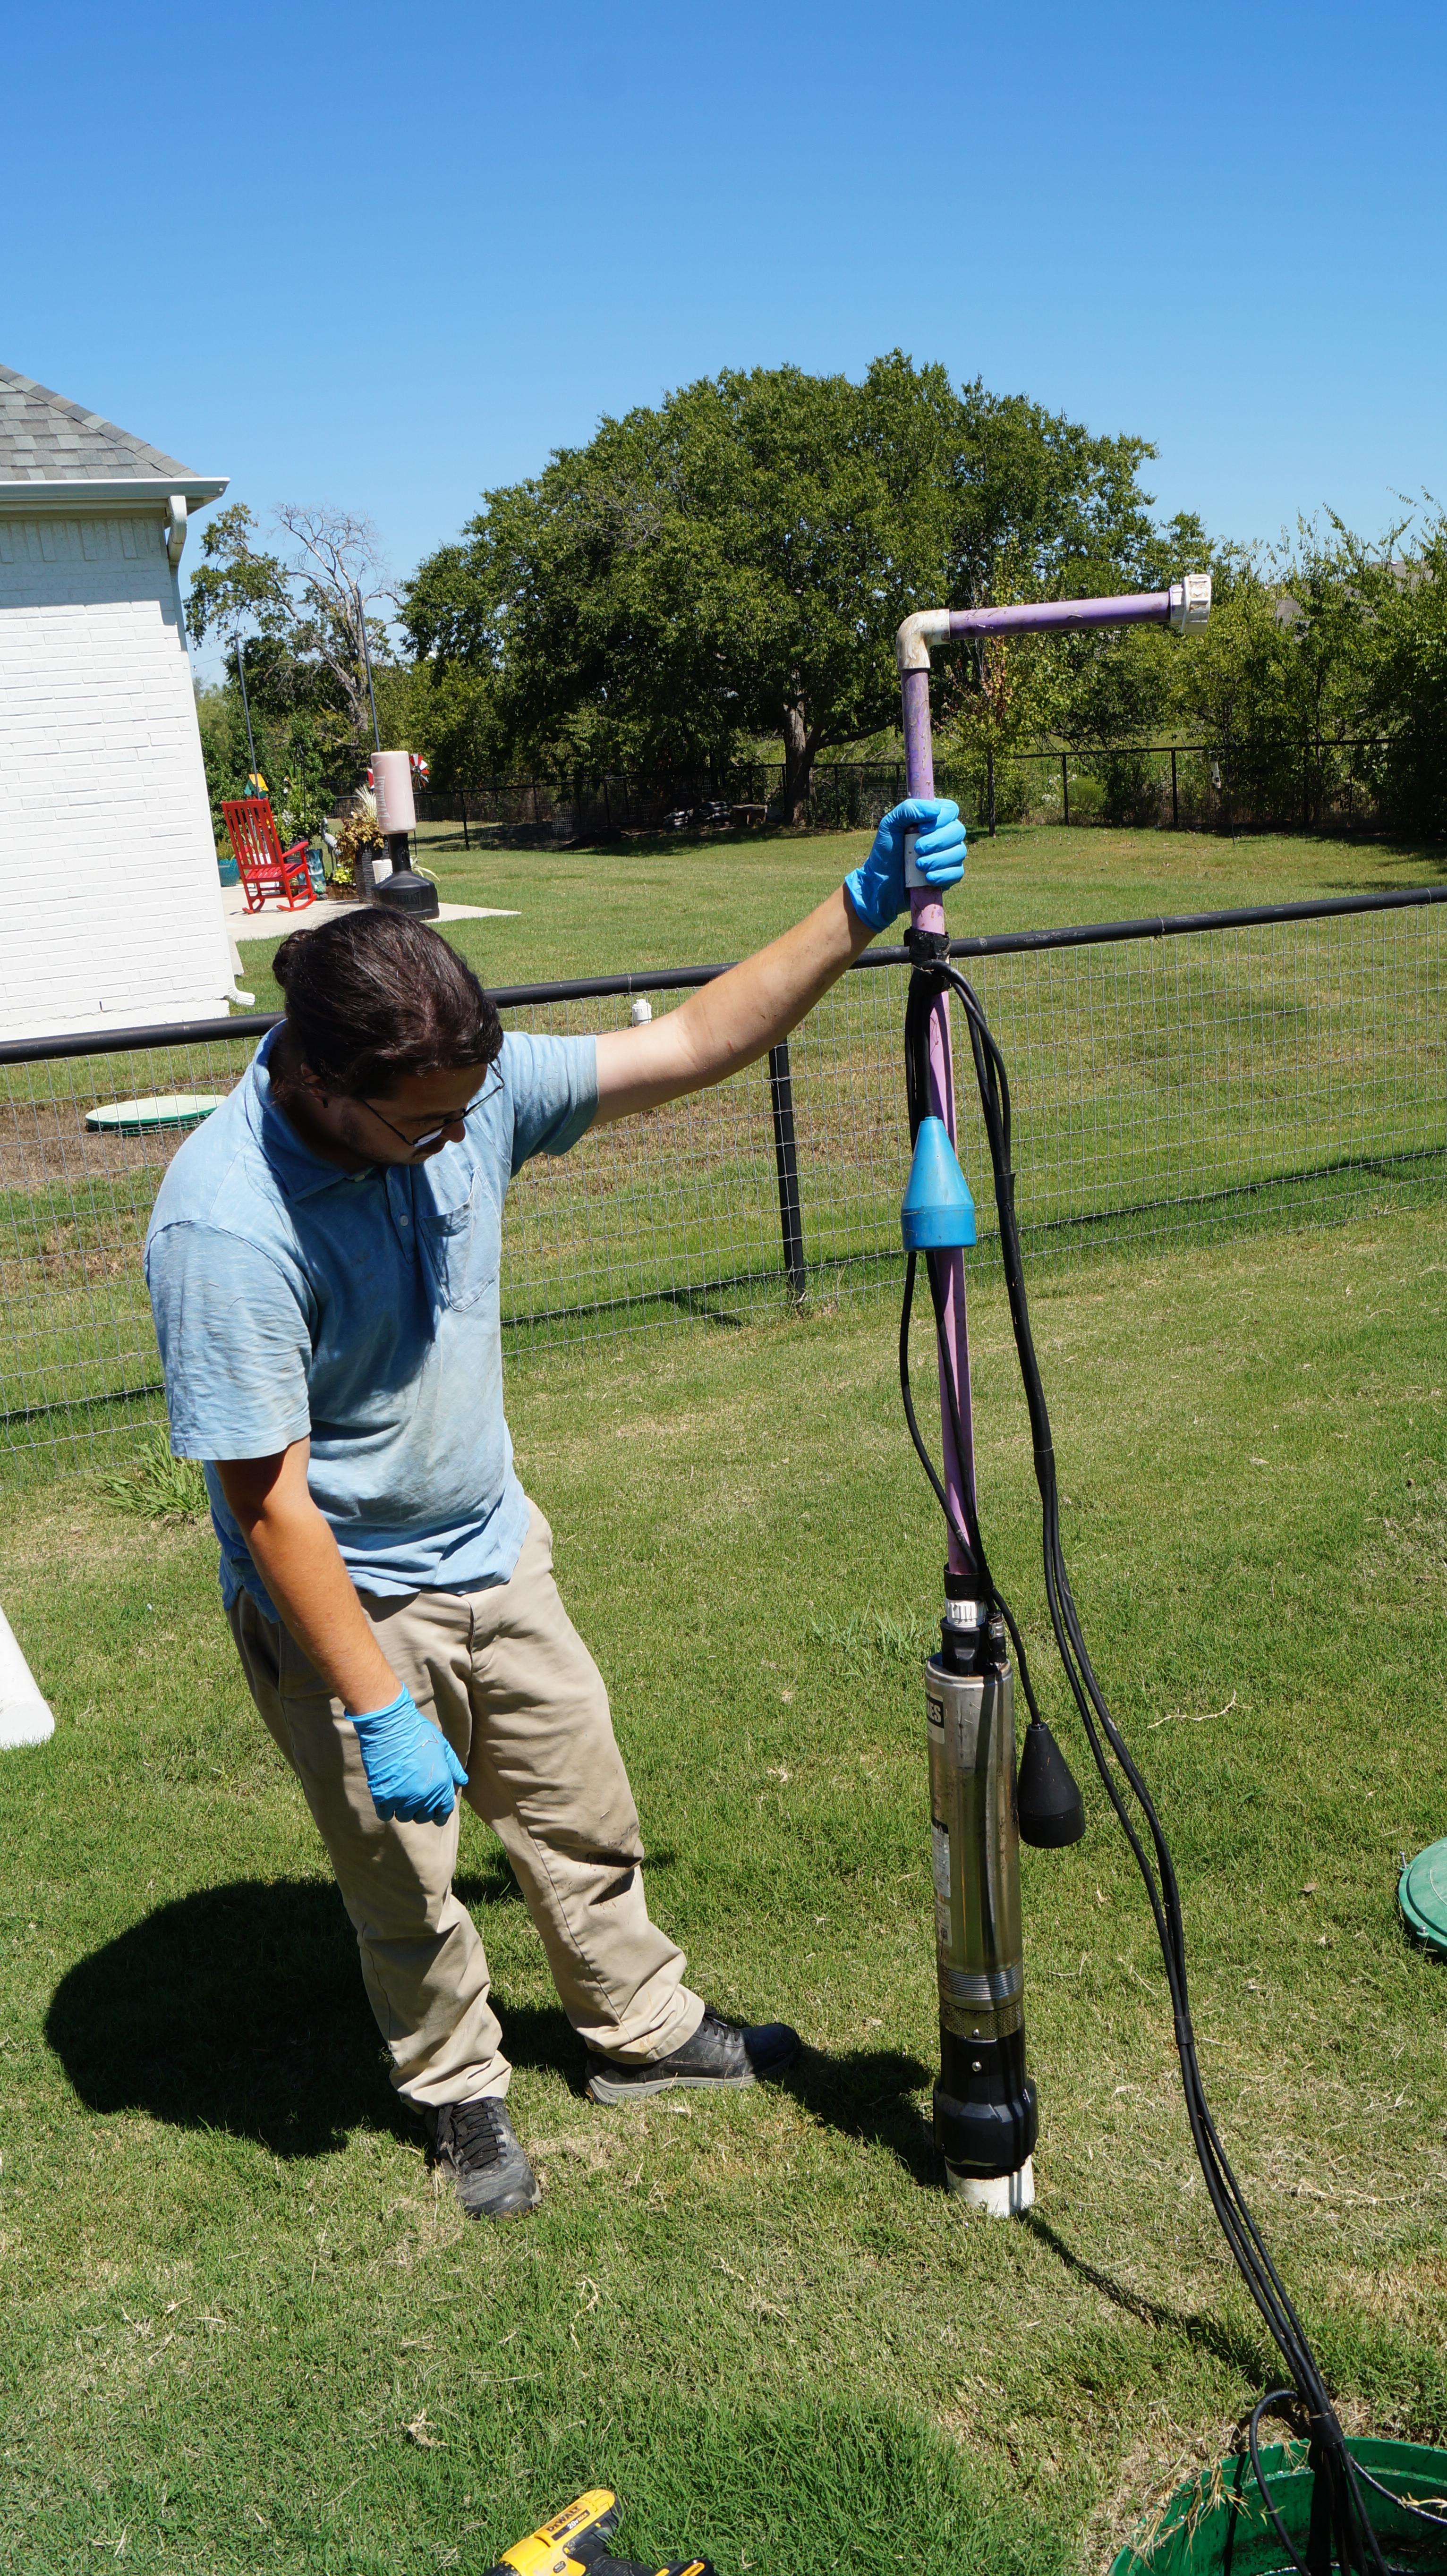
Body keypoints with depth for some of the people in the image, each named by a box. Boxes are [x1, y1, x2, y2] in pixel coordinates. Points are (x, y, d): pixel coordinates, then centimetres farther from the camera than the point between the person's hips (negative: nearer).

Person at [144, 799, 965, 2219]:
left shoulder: (470, 1091, -15)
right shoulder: (226, 1224, -32)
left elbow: (688, 1047, -8)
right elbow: (270, 1507, -27)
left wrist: (858, 911, -18)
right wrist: (379, 1712, -22)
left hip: (497, 1558, 6)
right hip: (340, 1608, -5)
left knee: (585, 1818, 23)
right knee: (406, 1893, 16)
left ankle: (642, 2030, 48)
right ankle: (460, 2092, 45)